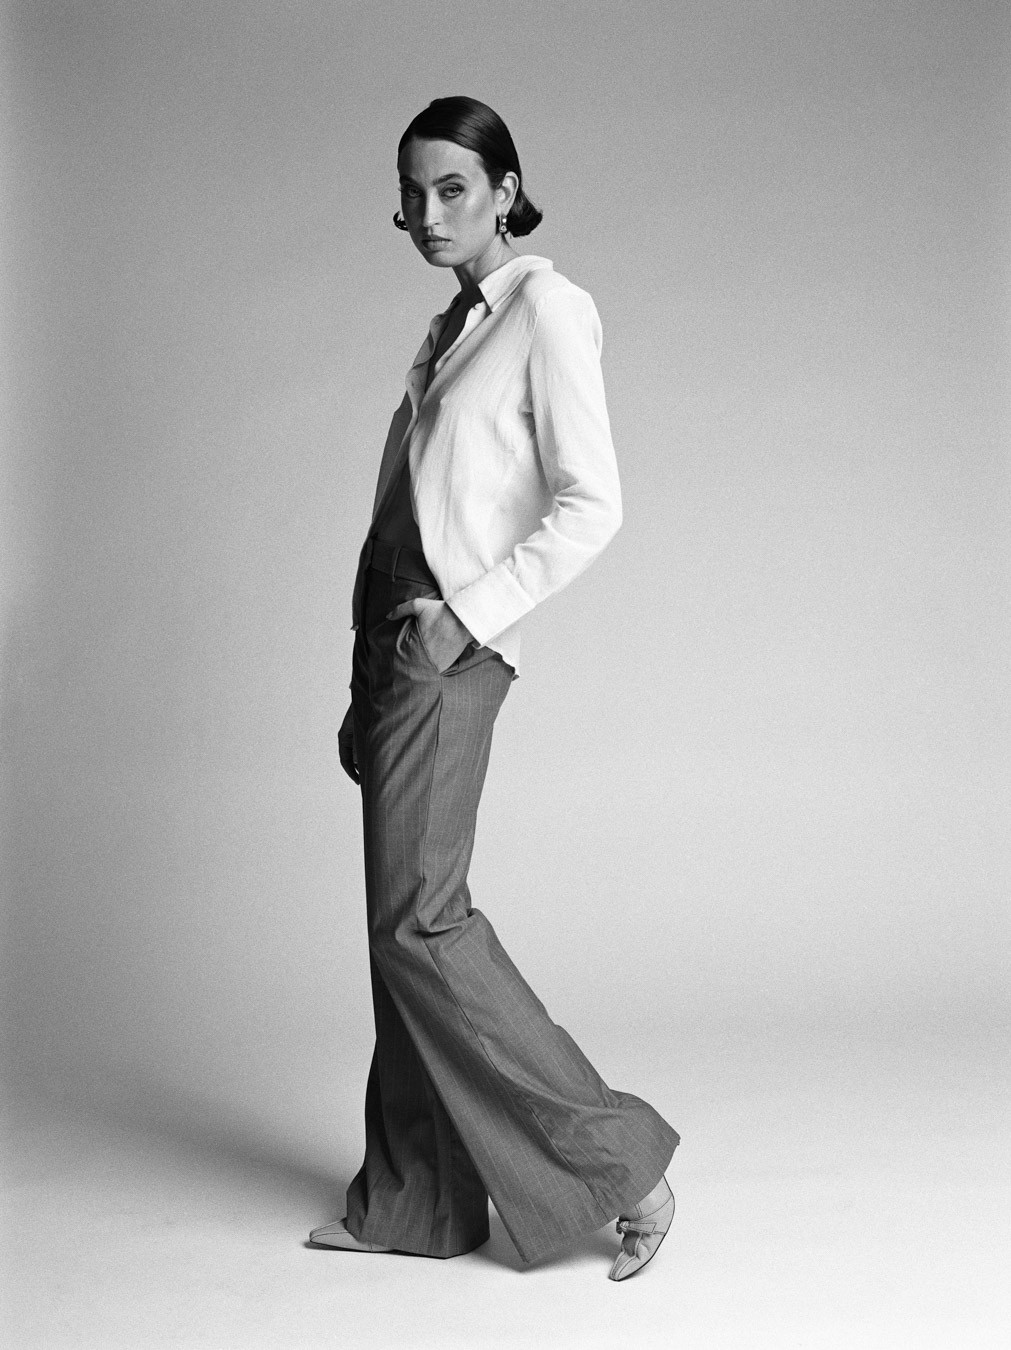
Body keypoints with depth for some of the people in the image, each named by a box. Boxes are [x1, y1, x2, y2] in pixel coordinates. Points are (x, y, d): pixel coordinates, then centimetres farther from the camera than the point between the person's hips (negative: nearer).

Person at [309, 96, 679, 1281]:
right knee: (403, 923, 10)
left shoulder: (546, 310, -7)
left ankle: (620, 1162, 2)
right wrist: (366, 690, 17)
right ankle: (412, 1200, 20)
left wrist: (467, 612, -19)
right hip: (393, 635, 9)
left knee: (420, 923, -9)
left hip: (451, 647, -9)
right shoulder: (452, 327, 18)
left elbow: (592, 506, -14)